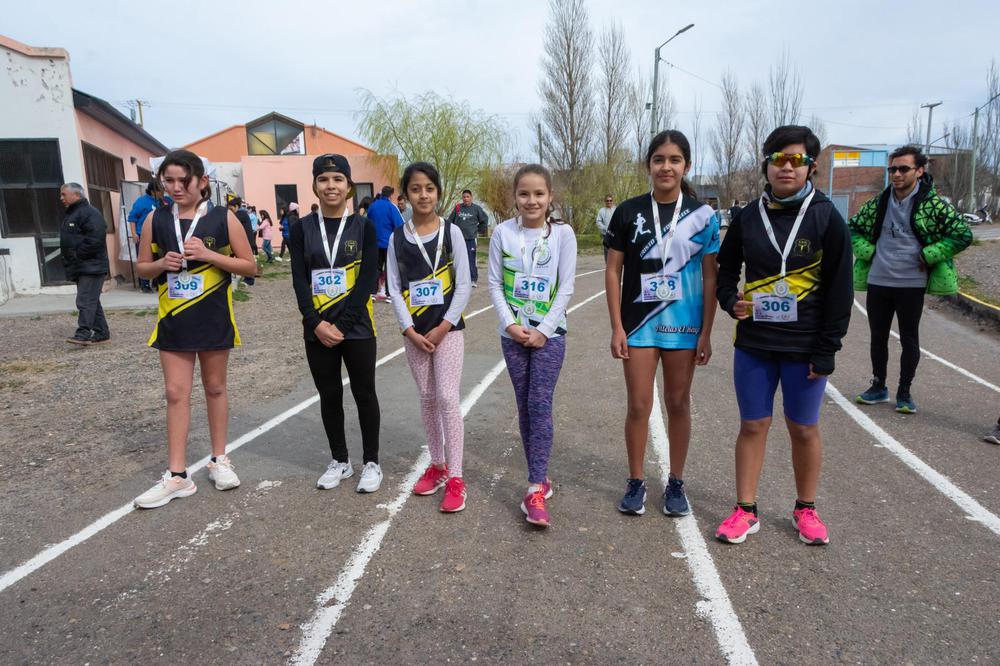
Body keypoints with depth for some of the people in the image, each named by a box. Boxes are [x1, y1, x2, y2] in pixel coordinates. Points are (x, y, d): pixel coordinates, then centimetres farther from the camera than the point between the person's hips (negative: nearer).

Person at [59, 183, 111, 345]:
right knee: (91, 301, 11)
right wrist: (69, 260, 15)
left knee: (85, 301, -13)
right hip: (79, 268, 10)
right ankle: (101, 332, 15)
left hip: (91, 266, -10)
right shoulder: (70, 215, 21)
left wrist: (78, 255, -17)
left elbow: (95, 238, -23)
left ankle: (83, 333, -15)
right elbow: (67, 241, 27)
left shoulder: (90, 213, -11)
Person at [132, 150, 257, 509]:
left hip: (213, 318, -2)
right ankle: (177, 475, 9)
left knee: (215, 387, 11)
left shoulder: (223, 218, -5)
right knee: (176, 393, 2)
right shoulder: (156, 219, 1)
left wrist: (208, 254, -17)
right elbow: (142, 267, 9)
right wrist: (162, 264, -13)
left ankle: (219, 459, 26)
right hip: (173, 318, 2)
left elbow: (250, 266, -5)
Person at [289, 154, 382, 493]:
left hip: (356, 327, -2)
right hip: (317, 330, 2)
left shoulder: (364, 227, -1)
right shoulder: (301, 228, 4)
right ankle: (340, 461, 28)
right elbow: (299, 280, -2)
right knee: (329, 396, 12)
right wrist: (317, 323, -14)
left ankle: (371, 463, 20)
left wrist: (342, 325, -15)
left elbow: (367, 280, -9)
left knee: (364, 393, 5)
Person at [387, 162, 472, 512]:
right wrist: (411, 331, -7)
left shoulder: (451, 232, -3)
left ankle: (455, 479, 0)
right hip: (414, 331, 3)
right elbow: (394, 289, 2)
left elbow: (464, 285, -5)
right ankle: (437, 465, 26)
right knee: (427, 399, 11)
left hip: (447, 328, -3)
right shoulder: (396, 237, 3)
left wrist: (443, 327, -11)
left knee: (447, 398, -7)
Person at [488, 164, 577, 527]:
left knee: (540, 405, -8)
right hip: (513, 333, 3)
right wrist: (510, 323, -10)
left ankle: (536, 488, -6)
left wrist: (544, 330, -11)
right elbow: (495, 283, 2)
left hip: (549, 333, -2)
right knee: (524, 406, 8)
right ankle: (540, 477, 20)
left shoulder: (562, 233, -3)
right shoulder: (503, 232, 1)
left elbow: (566, 287, -5)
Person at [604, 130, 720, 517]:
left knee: (678, 404, 11)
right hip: (639, 324, 0)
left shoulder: (703, 216, 0)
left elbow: (710, 277, 2)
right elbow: (613, 271, 0)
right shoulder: (629, 212, -1)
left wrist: (706, 333, -2)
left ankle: (676, 484, 25)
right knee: (639, 405, 4)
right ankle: (636, 482, 21)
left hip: (683, 325, 1)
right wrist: (617, 327, -5)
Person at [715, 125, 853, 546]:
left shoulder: (826, 218, -5)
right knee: (753, 425, 8)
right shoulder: (749, 217, 2)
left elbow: (839, 289, -5)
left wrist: (827, 350, -9)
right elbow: (726, 268, 14)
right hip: (753, 344, 2)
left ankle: (805, 510, 29)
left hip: (804, 348, -2)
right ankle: (746, 511, 20)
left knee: (804, 429, 10)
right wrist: (730, 301, -7)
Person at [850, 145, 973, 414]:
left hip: (911, 284, -3)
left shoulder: (932, 203, -6)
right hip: (877, 281, 4)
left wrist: (927, 256, -11)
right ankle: (878, 387, 27)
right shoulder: (880, 202, 5)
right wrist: (867, 252, 3)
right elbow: (853, 227, 17)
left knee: (909, 340, 6)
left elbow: (963, 234, -6)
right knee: (878, 337, 12)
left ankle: (904, 393, 19)